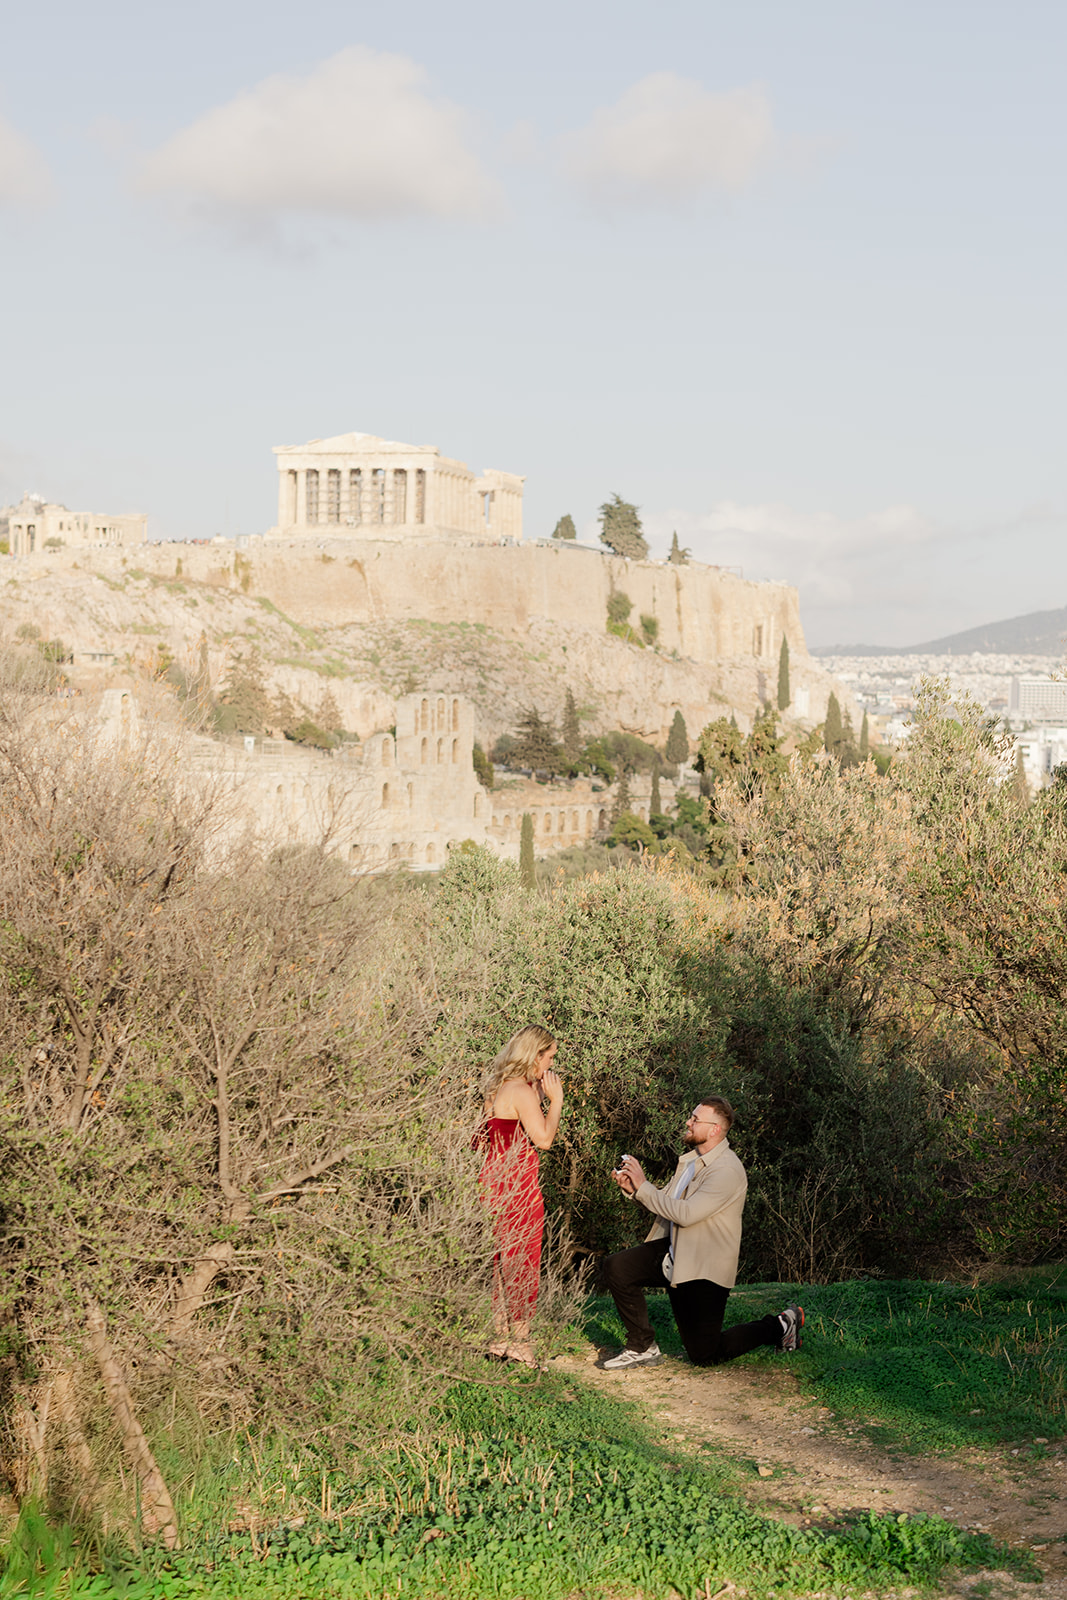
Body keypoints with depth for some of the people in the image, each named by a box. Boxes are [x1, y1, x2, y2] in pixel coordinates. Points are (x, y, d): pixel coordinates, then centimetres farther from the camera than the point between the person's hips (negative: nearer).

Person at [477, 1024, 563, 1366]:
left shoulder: (497, 1088, 12)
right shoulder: (522, 1092, -16)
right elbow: (543, 1139, -21)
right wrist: (555, 1100, -10)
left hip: (495, 1180, 9)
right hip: (517, 1184, -9)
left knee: (503, 1260, 15)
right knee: (522, 1262, -1)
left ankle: (500, 1337, 21)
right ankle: (519, 1340, 3)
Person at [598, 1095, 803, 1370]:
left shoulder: (728, 1171, -21)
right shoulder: (692, 1159, 8)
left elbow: (685, 1213, -28)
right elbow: (664, 1205, 13)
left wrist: (643, 1186, -21)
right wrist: (632, 1189, -5)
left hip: (704, 1270, -8)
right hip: (674, 1253, 8)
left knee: (704, 1355, -2)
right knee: (616, 1268, -10)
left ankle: (779, 1327, 19)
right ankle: (642, 1347, 4)